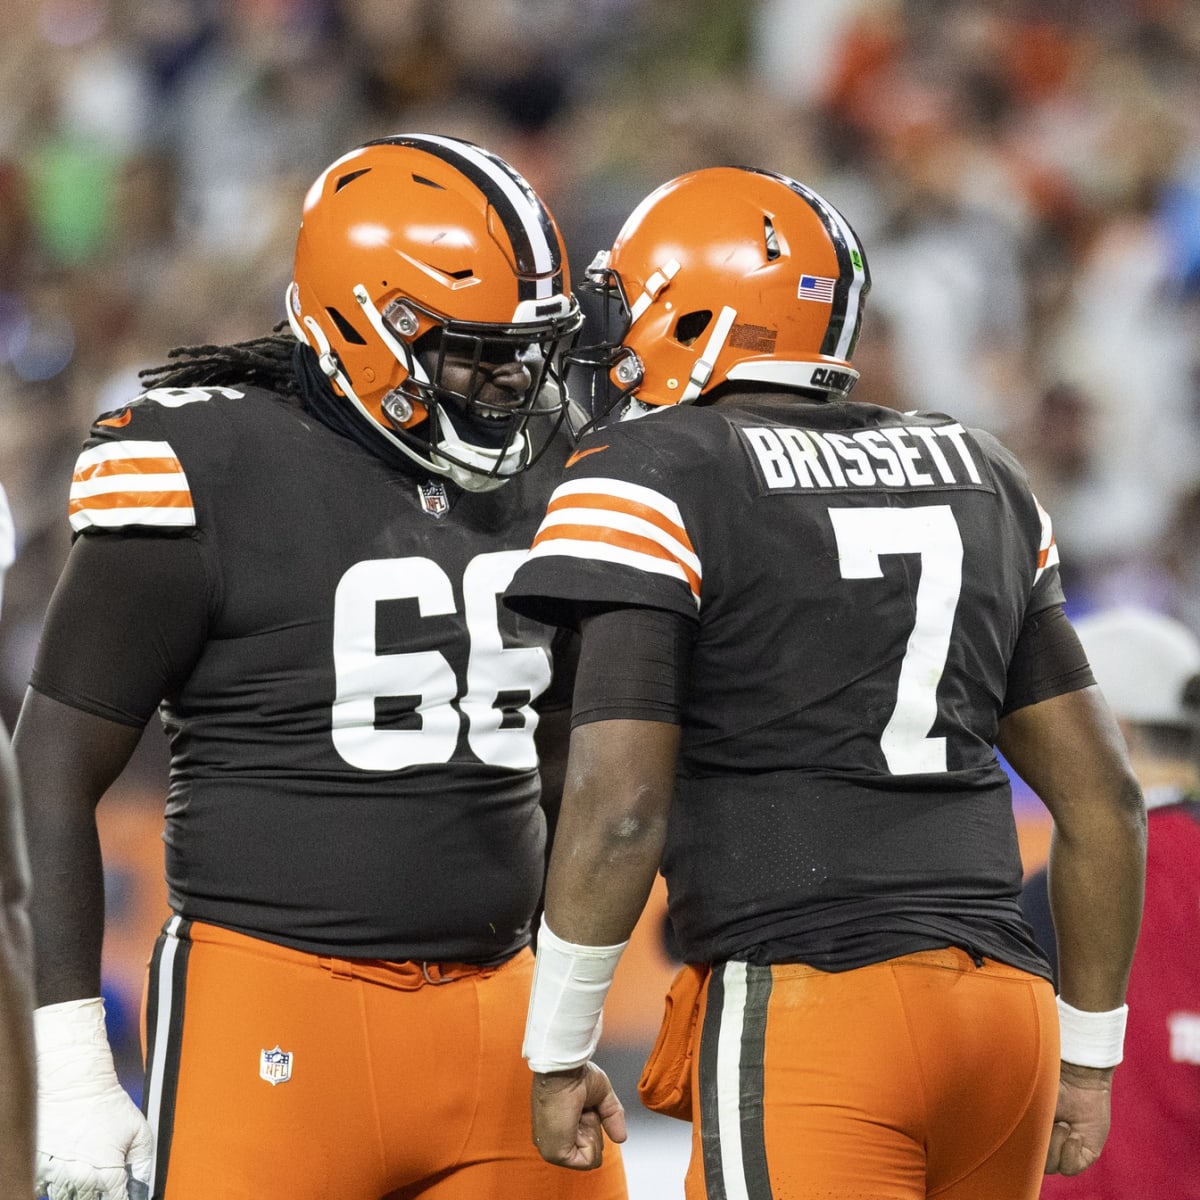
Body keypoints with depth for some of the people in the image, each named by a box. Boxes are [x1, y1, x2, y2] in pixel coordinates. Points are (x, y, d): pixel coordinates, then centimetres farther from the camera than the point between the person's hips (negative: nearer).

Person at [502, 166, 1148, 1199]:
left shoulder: (661, 480, -3)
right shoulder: (979, 481, 17)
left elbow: (618, 805, -12)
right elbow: (1101, 793, 17)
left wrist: (558, 1053, -2)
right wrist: (1089, 1055, 24)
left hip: (802, 1017, -7)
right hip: (1004, 1003, 7)